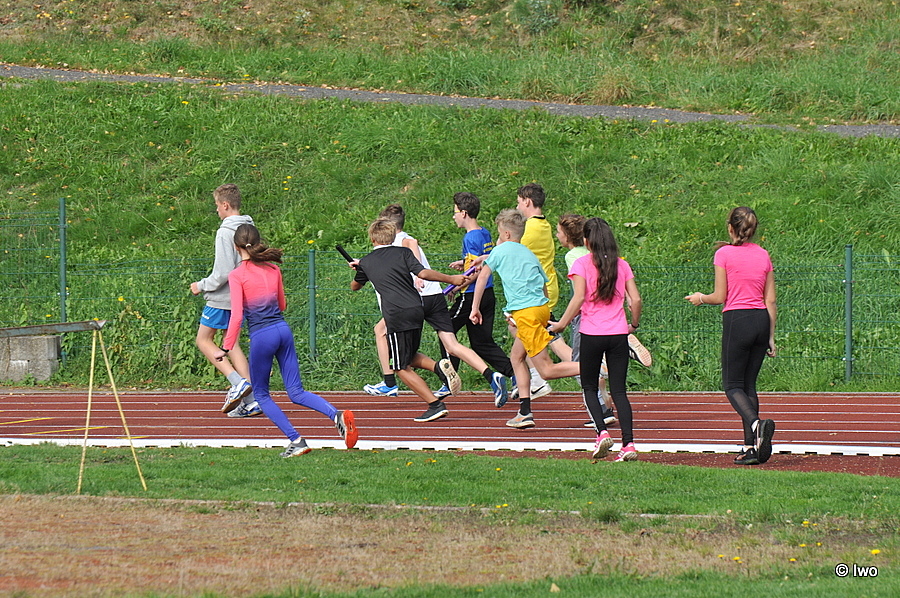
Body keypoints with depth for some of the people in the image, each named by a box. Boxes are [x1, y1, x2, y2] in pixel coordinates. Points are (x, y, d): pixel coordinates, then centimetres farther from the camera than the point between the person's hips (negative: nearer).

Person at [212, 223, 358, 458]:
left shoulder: (237, 275, -8)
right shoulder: (273, 269, 8)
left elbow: (236, 315, -13)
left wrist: (226, 348, -7)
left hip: (261, 335, -5)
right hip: (283, 330, 5)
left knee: (261, 394, 12)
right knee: (296, 392, 6)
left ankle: (296, 440, 3)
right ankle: (336, 414, -19)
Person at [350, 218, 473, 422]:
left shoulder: (366, 263, 11)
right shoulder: (403, 252, 10)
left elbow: (355, 286, 29)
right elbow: (423, 273, -5)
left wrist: (358, 269, 50)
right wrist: (451, 279, 2)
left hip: (397, 316, -4)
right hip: (417, 310, 4)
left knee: (402, 368, 3)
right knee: (409, 357, 25)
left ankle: (435, 405, -7)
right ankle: (438, 366, -4)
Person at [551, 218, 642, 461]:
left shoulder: (582, 264, -3)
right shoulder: (622, 265, 7)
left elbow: (579, 297, -14)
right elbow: (635, 299, 2)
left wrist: (562, 323, -6)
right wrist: (634, 324, 18)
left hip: (592, 334, -3)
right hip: (618, 334, 3)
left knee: (589, 387, 12)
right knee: (619, 390, 5)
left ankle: (602, 432, -9)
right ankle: (628, 443, -7)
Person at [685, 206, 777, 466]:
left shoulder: (724, 254, -5)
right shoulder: (763, 255, 9)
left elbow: (720, 297, -4)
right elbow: (771, 301, 9)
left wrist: (700, 298, 17)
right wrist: (771, 337, 15)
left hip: (737, 319, -5)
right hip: (761, 320, 5)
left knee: (732, 385, 1)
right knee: (749, 384, 12)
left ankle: (756, 424, -28)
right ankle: (751, 447, 6)